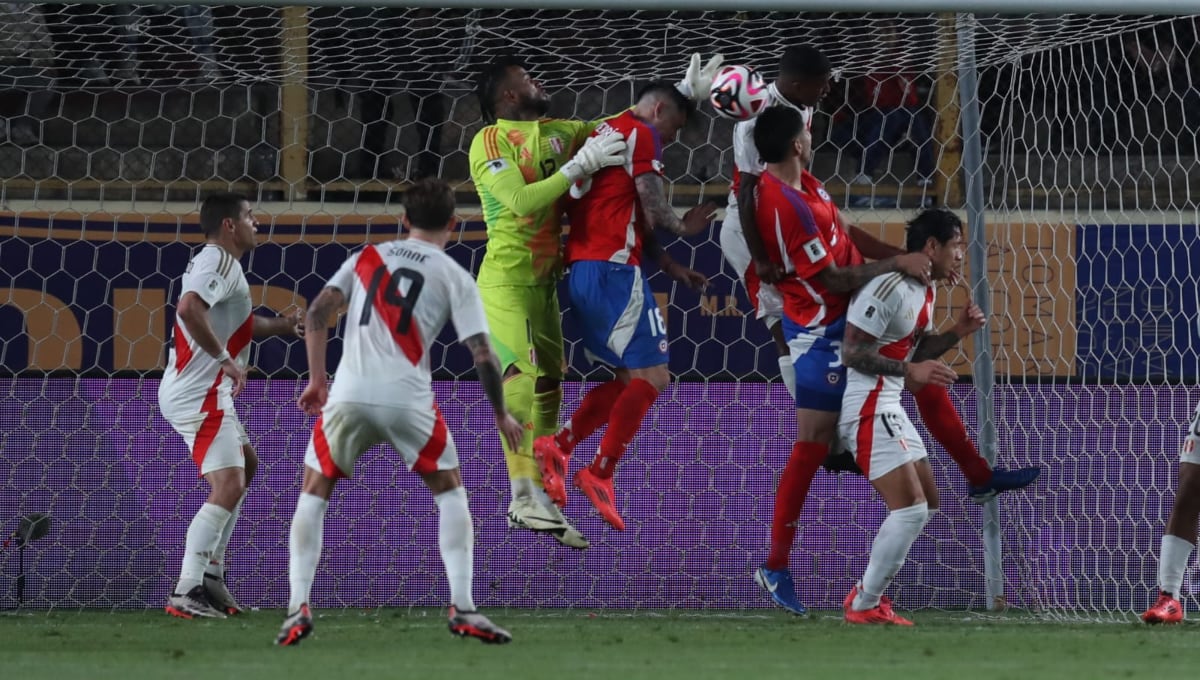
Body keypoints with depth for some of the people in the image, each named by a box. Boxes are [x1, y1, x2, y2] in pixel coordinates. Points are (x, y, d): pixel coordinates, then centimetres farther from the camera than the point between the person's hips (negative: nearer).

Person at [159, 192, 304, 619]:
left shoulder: (213, 262, 17)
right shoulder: (220, 264, -15)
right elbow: (189, 309, -34)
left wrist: (277, 326, 21)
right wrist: (225, 358, -26)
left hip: (190, 392, 11)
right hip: (200, 395, -11)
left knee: (246, 466, 25)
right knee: (228, 487, -16)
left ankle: (211, 572, 23)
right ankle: (186, 593, -21)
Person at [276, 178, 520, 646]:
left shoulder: (368, 257, 16)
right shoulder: (456, 278, 8)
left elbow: (318, 313, 8)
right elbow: (482, 355, 3)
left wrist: (317, 379, 16)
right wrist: (501, 416, 16)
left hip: (348, 394, 1)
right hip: (408, 398, -1)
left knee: (313, 495, 16)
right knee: (450, 492, 17)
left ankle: (298, 610, 2)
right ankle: (462, 609, 6)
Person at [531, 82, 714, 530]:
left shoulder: (601, 133, 24)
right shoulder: (641, 134, -4)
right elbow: (652, 212, -11)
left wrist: (670, 266, 22)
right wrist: (683, 227, 10)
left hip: (581, 270, 9)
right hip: (613, 270, -9)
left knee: (629, 378, 15)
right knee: (651, 376, -6)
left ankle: (558, 446, 5)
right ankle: (600, 474, -9)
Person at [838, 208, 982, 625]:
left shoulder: (924, 291, 12)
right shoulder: (889, 288, -20)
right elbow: (852, 354, -23)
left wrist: (956, 333, 5)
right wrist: (910, 370, -30)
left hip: (889, 408, 11)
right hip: (866, 409, -11)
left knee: (926, 503, 16)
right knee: (910, 508, -15)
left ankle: (868, 594, 23)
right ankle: (864, 607, -3)